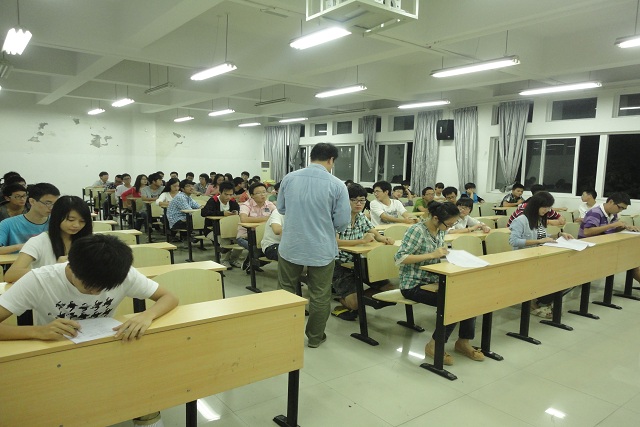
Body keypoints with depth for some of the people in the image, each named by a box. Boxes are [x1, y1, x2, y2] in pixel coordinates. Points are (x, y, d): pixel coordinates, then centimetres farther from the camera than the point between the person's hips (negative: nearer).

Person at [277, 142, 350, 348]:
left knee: (285, 290, 20)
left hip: (290, 246, 3)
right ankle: (315, 337, 27)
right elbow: (342, 222, -9)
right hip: (321, 249, -2)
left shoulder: (289, 178, -2)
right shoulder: (337, 185, -12)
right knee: (319, 296, 13)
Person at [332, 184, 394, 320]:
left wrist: (386, 239, -14)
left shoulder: (361, 217, 9)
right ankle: (343, 302, 14)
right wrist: (362, 240, -35)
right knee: (355, 302, -24)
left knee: (389, 289, -1)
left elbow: (376, 234, 10)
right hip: (340, 264, -7)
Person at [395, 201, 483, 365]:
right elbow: (399, 258, -25)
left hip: (433, 280, 8)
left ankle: (463, 341, 5)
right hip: (414, 285, -8)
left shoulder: (440, 230, 4)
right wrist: (432, 255, -28)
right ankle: (434, 345, -5)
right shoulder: (417, 230, -19)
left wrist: (445, 250, -3)